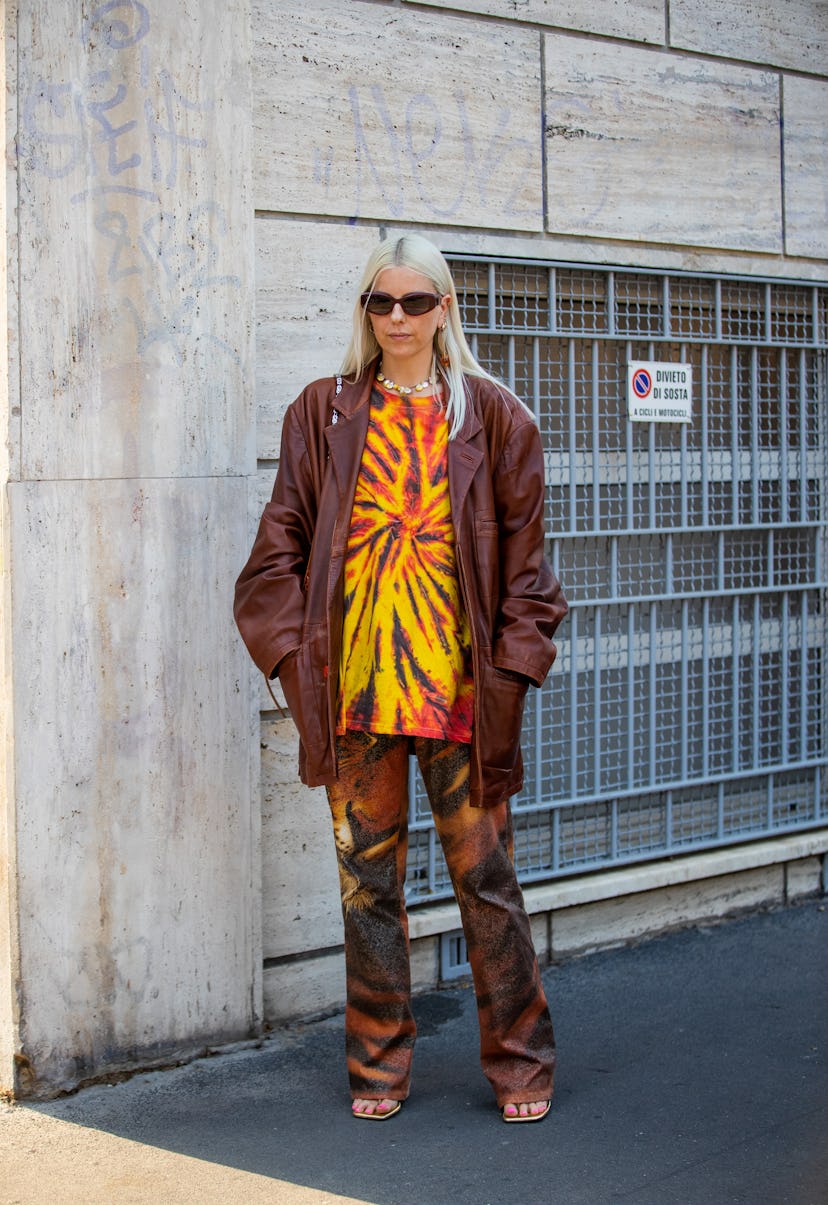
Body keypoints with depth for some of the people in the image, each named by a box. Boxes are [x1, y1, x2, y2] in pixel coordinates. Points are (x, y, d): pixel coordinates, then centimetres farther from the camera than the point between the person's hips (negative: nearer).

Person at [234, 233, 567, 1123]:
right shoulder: (325, 413, 9)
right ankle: (379, 1066, 21)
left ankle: (519, 1064, 17)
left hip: (459, 687, -1)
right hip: (354, 686, 1)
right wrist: (297, 651, -4)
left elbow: (524, 557, 4)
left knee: (485, 876, 4)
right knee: (368, 882, 8)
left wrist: (509, 667, -5)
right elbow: (283, 541, 7)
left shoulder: (491, 416, 6)